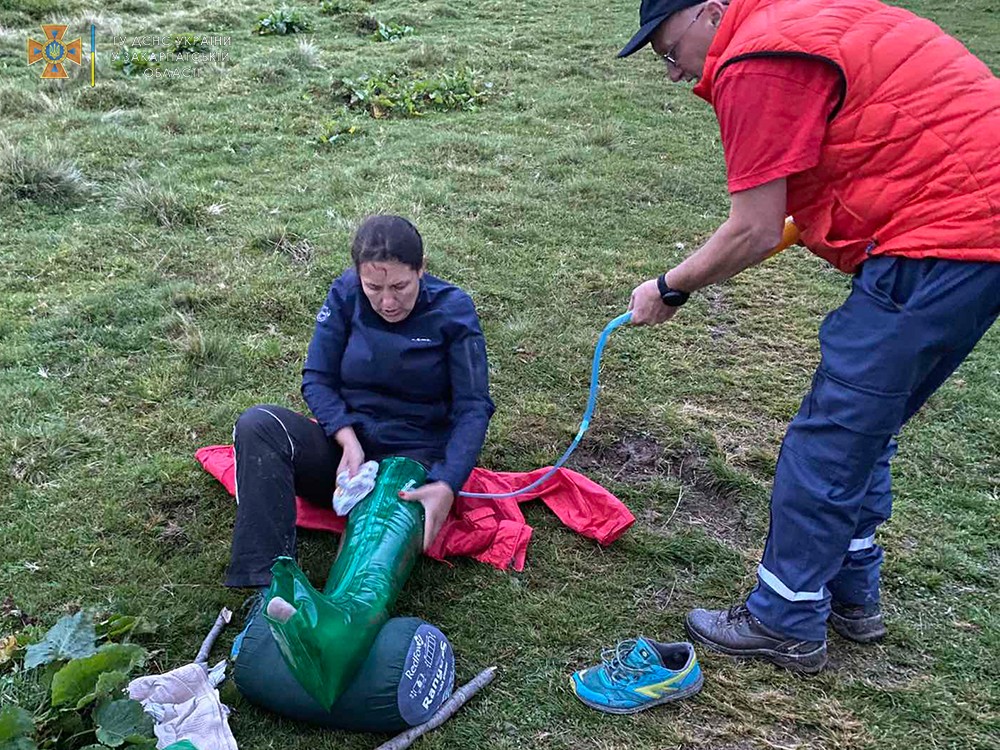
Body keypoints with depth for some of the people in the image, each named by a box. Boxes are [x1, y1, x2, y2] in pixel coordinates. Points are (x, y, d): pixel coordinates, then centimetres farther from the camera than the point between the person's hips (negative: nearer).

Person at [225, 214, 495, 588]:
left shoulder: (452, 309, -9)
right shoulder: (346, 294, -3)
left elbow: (472, 407, -11)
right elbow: (317, 378, -1)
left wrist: (448, 487, -26)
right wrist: (348, 440, -20)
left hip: (415, 457, -3)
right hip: (345, 443, 3)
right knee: (257, 424, -26)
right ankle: (269, 583, -36)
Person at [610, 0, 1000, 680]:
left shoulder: (756, 62, -12)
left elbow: (754, 233, -11)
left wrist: (670, 288, 3)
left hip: (938, 244, -10)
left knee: (830, 439, 0)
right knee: (863, 427, 19)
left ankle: (787, 622, 15)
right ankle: (851, 593, 33)